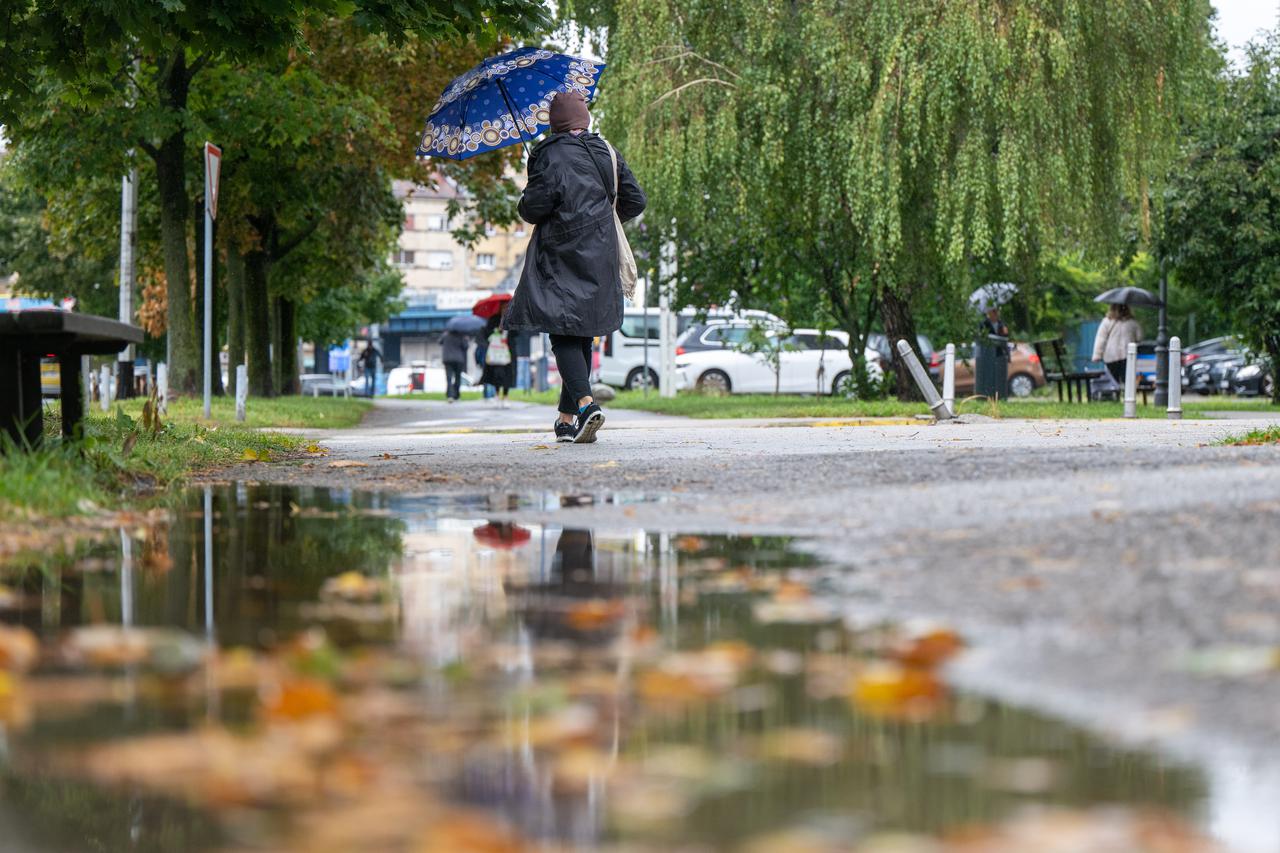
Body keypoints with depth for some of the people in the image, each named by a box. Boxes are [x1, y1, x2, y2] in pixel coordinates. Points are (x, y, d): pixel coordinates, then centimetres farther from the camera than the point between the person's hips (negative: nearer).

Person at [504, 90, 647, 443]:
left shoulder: (551, 155, -9)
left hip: (561, 254, -5)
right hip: (600, 254, 5)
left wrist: (527, 208, 9)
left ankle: (585, 403, -27)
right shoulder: (606, 152, 8)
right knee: (582, 333, 11)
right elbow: (635, 201, 10)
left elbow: (535, 206, -14)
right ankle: (568, 417, 15)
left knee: (563, 335, -6)